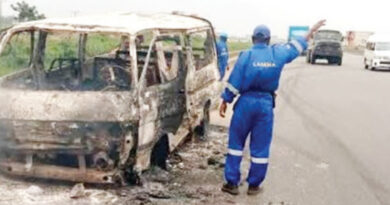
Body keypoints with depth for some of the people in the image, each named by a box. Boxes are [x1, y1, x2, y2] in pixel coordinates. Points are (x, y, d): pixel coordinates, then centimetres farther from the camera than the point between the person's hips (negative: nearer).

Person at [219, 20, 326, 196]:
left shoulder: (246, 55, -6)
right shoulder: (277, 53, 2)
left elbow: (234, 81, -7)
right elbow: (296, 46, 19)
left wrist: (225, 101, 2)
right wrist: (312, 31, 33)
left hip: (246, 102, -1)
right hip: (266, 104, 2)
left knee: (236, 143, 10)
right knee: (260, 147, 10)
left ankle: (232, 183, 10)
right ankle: (254, 185, 18)